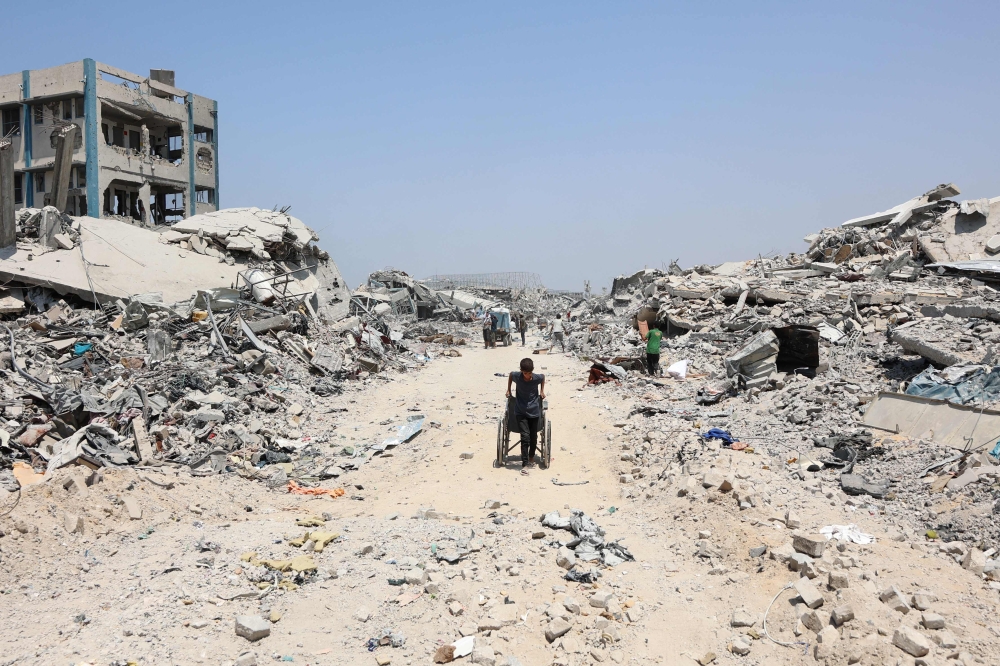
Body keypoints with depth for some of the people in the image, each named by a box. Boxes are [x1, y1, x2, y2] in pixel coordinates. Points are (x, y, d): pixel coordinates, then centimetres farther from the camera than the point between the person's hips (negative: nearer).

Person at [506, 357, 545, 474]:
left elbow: (543, 377, 13)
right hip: (521, 412, -2)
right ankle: (524, 464, -10)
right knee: (525, 437, -13)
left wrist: (542, 391, 11)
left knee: (533, 437, 12)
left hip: (534, 411, 2)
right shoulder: (516, 376, -13)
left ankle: (531, 457, 36)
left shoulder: (537, 378, -12)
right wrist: (508, 390, 13)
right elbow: (510, 375, 11)